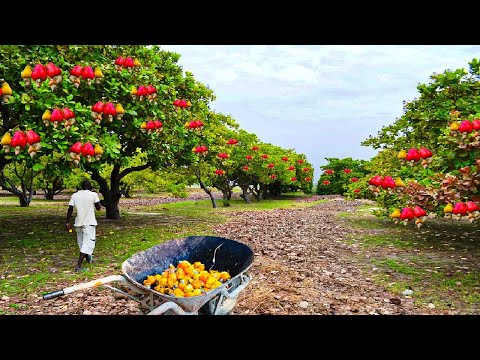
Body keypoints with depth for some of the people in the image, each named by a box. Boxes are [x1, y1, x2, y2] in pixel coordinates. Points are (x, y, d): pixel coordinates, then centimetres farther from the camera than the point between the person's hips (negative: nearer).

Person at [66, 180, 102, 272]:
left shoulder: (75, 195, 2)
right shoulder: (93, 195, -7)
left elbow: (70, 210, 1)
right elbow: (98, 207, 3)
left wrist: (68, 223, 7)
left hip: (79, 223, 5)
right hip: (89, 223, -5)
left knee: (81, 242, 20)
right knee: (88, 243, -4)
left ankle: (88, 257, 43)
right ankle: (78, 265, -13)